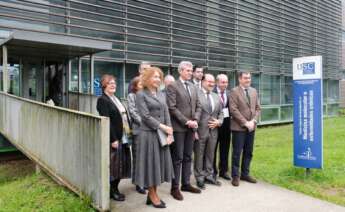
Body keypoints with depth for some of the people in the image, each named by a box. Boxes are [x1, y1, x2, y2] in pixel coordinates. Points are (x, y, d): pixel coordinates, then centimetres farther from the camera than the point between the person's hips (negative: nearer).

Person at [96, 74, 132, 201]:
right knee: (113, 165, 1)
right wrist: (113, 139, -21)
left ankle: (115, 188, 26)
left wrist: (128, 133, 11)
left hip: (123, 138, 8)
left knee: (121, 164, 13)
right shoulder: (102, 100, -9)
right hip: (114, 138, -8)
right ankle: (112, 191, 16)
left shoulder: (115, 99, 17)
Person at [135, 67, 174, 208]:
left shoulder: (161, 94, 13)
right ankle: (153, 195, 18)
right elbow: (145, 116, -14)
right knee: (150, 163, 3)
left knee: (159, 162, 10)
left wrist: (169, 133, -3)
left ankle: (153, 194, 24)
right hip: (148, 134, -6)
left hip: (162, 134, 6)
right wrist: (163, 127, -15)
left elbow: (166, 114, 8)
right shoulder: (141, 94, -5)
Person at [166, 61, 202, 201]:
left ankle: (186, 184, 23)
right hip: (178, 127, -6)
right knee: (178, 158, 0)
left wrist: (195, 120, -3)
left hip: (191, 127, 6)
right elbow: (172, 108, -14)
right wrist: (186, 121, -15)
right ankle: (175, 187, 11)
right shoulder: (172, 86, -6)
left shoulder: (193, 87, 15)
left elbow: (198, 106, 14)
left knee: (188, 157, 12)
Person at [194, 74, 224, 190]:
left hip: (213, 130, 6)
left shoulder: (216, 97, 13)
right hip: (200, 130, -5)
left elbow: (220, 112, 17)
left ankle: (209, 176, 29)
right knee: (199, 156, 6)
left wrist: (219, 122, -2)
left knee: (210, 155, 15)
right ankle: (200, 178, 20)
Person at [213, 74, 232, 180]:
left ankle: (223, 171, 28)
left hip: (226, 122, 5)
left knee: (225, 148, 14)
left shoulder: (229, 93, 6)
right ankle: (213, 171, 23)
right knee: (213, 148, 9)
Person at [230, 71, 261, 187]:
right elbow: (233, 110, -13)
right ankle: (235, 176, 12)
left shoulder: (254, 91, 13)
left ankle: (245, 174, 24)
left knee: (248, 152, 11)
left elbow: (257, 108, 11)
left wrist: (253, 121, -5)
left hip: (251, 127, 6)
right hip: (239, 127, -6)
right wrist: (245, 123, -15)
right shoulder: (234, 91, -6)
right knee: (237, 153, 1)